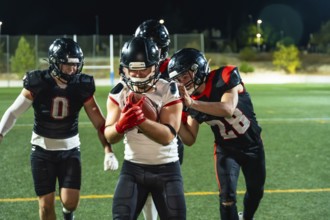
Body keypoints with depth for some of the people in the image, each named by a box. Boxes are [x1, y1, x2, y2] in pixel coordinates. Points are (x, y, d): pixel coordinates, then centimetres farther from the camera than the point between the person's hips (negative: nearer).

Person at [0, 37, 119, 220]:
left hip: (70, 150, 1)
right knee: (46, 205, 0)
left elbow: (99, 123, -8)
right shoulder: (38, 84, -14)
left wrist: (108, 151, -17)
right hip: (42, 151, -1)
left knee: (70, 202, -10)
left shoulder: (82, 87, -9)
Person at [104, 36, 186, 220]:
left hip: (166, 169, -2)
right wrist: (121, 125, -33)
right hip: (133, 168, 2)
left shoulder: (168, 91, -13)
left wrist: (141, 119, -40)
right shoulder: (119, 93, -4)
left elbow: (168, 136, -24)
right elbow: (109, 137, -10)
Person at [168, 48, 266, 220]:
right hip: (226, 149, 1)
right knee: (227, 196, -12)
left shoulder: (225, 77, -25)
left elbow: (228, 110, -41)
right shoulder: (193, 102, -13)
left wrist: (192, 104, -46)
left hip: (252, 144, -1)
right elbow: (190, 140, -10)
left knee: (255, 192, 16)